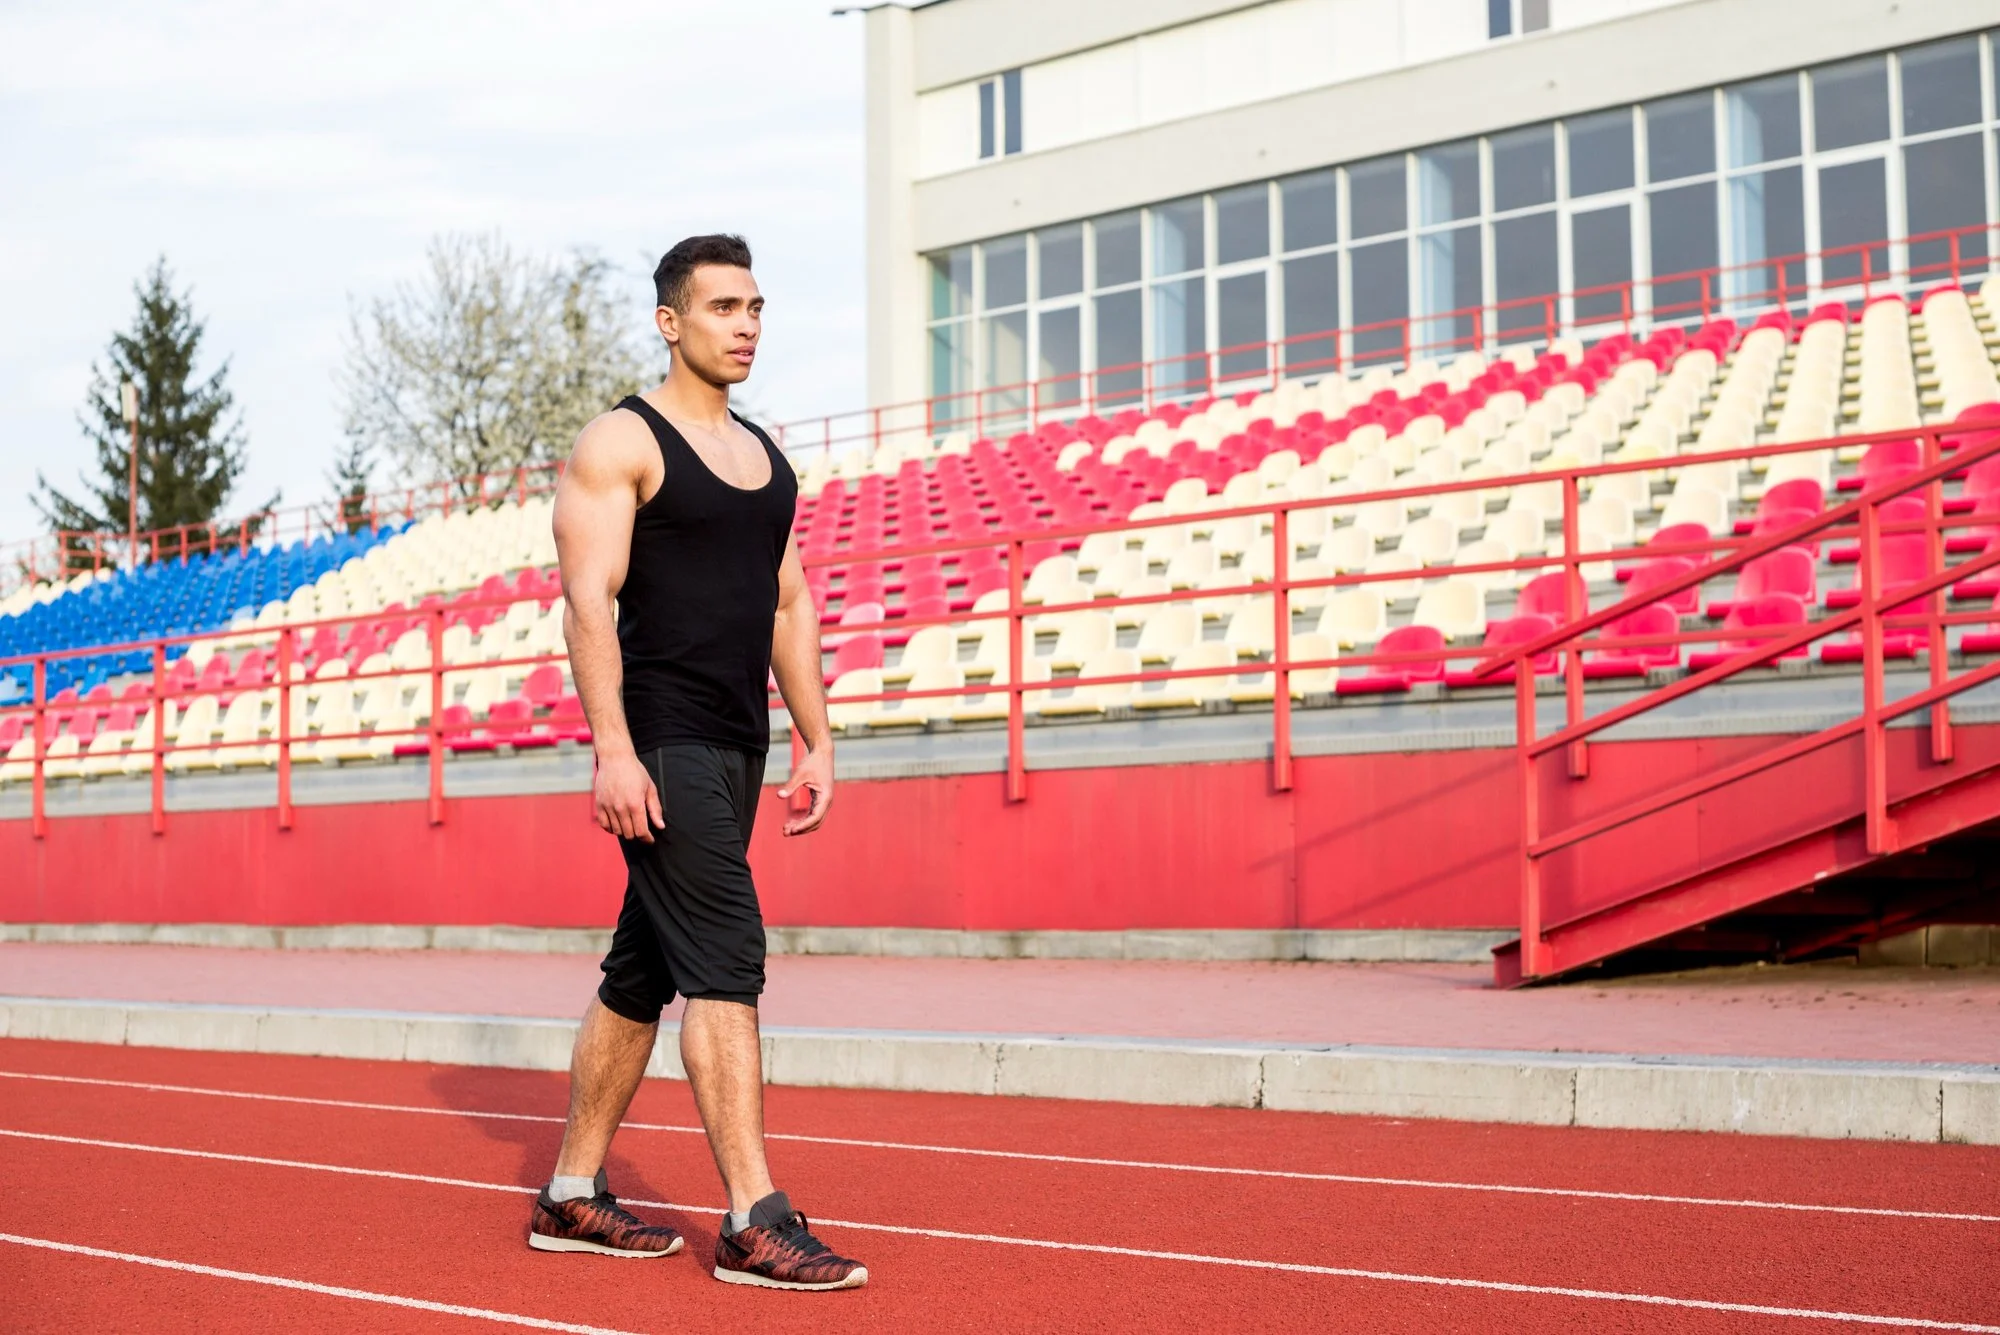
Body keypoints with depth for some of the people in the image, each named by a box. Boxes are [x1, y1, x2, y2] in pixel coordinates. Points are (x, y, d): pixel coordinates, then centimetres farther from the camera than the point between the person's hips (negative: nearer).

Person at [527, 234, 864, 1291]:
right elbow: (589, 599, -13)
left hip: (734, 749, 8)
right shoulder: (621, 443, -6)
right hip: (661, 746, -8)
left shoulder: (766, 458, 18)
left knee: (643, 975, 12)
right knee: (725, 963, -15)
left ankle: (572, 1198, 21)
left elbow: (789, 605, 20)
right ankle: (754, 1224, -14)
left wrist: (816, 744, 13)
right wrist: (612, 749, -22)